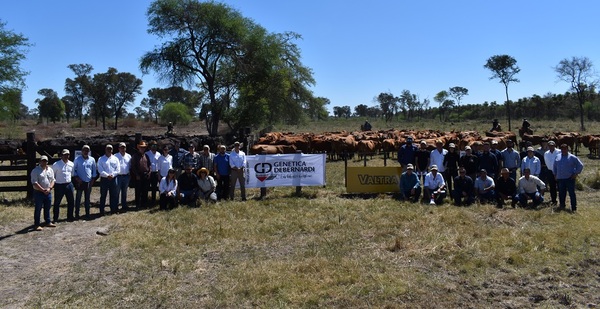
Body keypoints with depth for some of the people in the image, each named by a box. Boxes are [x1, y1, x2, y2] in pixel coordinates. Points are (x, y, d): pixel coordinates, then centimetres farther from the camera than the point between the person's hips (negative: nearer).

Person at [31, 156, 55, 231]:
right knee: (38, 209, 0)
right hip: (38, 192, -5)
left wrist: (49, 188, -8)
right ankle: (37, 225, 6)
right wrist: (43, 190, -18)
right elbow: (34, 183, -15)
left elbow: (52, 180, 9)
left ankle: (48, 222, 26)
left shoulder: (50, 170, 9)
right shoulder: (35, 171, -9)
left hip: (48, 192, 5)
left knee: (47, 208, 15)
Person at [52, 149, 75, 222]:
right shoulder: (56, 164, -7)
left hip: (69, 184, 4)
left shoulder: (71, 164, 7)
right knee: (57, 202, 5)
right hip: (59, 185, -4)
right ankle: (55, 219, 15)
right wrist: (54, 181, -5)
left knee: (71, 201, 10)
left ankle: (70, 216, 25)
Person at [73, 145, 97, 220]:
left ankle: (87, 213, 17)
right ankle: (76, 214, 7)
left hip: (89, 182, 2)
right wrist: (76, 177, -9)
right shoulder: (77, 159, -2)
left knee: (87, 198, 10)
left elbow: (94, 170, 11)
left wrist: (93, 179, 4)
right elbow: (73, 169, 1)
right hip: (80, 182, -2)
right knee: (78, 198, 0)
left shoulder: (92, 159, 5)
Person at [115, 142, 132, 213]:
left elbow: (130, 166, 13)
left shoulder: (129, 156, 9)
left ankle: (124, 206, 23)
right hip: (118, 176, -4)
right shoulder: (115, 156, -4)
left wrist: (130, 175, 8)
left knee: (124, 192, 13)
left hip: (126, 176, 4)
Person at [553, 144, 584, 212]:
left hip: (569, 178, -4)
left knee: (572, 193, -4)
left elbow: (580, 165, -2)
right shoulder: (558, 157, 10)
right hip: (560, 179, 4)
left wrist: (576, 173, -6)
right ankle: (562, 205, 27)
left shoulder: (572, 157, -4)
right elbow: (554, 166, 23)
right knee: (561, 193, 13)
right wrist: (555, 174, 17)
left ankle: (574, 208, 0)